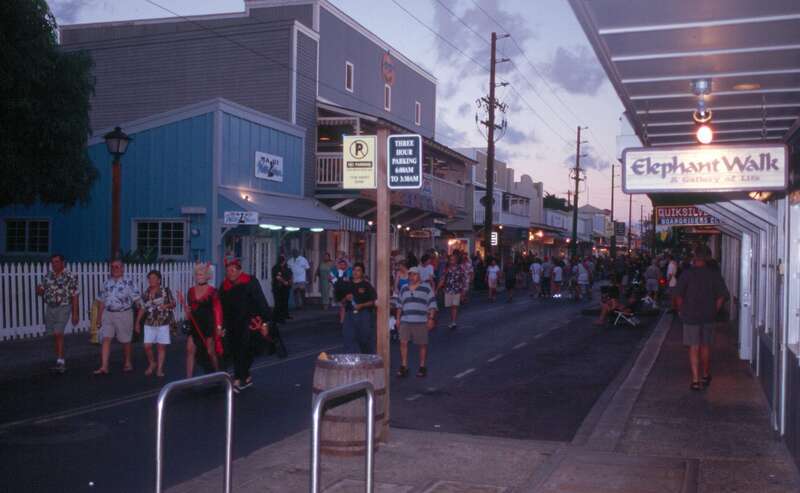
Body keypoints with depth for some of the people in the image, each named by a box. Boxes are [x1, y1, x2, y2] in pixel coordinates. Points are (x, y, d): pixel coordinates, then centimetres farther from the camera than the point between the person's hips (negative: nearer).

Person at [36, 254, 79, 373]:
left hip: (63, 308, -6)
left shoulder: (70, 277, -6)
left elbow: (74, 296, -6)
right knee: (56, 336, 11)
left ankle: (60, 362, -16)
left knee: (58, 334, -16)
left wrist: (75, 314, -9)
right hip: (50, 308, 6)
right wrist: (39, 289, -13)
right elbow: (40, 292, 13)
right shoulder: (47, 276, 9)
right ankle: (61, 361, 20)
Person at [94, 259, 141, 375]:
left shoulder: (128, 283, -6)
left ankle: (128, 363, 28)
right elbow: (102, 301, 14)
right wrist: (99, 316, 13)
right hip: (108, 314, 4)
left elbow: (137, 299, -9)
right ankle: (104, 367, -9)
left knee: (125, 340, 10)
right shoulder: (107, 283, 8)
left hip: (124, 315, -3)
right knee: (106, 339, -7)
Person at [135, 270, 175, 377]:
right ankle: (152, 364, 24)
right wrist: (137, 322, 10)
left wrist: (167, 305, -21)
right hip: (149, 324, 3)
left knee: (161, 347, 1)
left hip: (163, 324, -3)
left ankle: (159, 369, 10)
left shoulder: (166, 291, -4)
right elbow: (142, 309, 10)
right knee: (147, 346, -1)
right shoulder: (146, 294, 5)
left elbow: (173, 304, 0)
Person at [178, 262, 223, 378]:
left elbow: (217, 310, -8)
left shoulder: (212, 291, -8)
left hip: (208, 324, -5)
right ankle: (188, 378, 1)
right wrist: (183, 303, -6)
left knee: (211, 352, 2)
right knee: (190, 351, -2)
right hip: (194, 324, 5)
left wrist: (219, 326, -13)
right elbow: (189, 310, 14)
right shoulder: (191, 291, 7)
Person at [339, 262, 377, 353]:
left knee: (365, 339, 2)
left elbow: (373, 301, -3)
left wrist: (362, 305, -16)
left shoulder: (366, 285, 1)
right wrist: (346, 299, -5)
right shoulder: (347, 285, 12)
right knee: (349, 338, -3)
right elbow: (342, 302, 17)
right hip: (350, 314, 3)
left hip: (364, 314, -3)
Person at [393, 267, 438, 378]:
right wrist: (398, 318, 15)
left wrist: (431, 318, -7)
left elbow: (432, 304, -1)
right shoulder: (404, 288, 15)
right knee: (403, 342, -6)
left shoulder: (426, 288, 1)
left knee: (422, 345, 3)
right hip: (405, 321, 3)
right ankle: (403, 367, 0)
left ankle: (422, 367, 15)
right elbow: (399, 304, 21)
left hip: (421, 321, -3)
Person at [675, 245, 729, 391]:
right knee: (705, 347, 17)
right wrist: (714, 311, 6)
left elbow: (679, 295, -11)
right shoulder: (714, 275, -2)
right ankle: (705, 376, 31)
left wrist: (682, 311, 2)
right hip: (708, 317, 3)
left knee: (694, 349, 1)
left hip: (690, 317, -2)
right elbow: (722, 296, -4)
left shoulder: (687, 274, -9)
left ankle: (695, 380, -4)